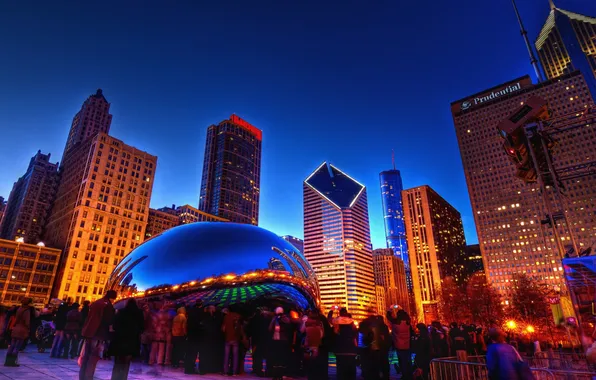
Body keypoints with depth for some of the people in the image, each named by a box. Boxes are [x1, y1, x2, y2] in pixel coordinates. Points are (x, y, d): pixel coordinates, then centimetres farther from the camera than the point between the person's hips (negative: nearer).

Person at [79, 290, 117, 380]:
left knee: (85, 358, 13)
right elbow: (109, 321, -13)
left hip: (89, 333, 8)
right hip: (99, 335, -8)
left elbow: (88, 318, 19)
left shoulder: (95, 303, 15)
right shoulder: (108, 306, -10)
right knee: (92, 360, -4)